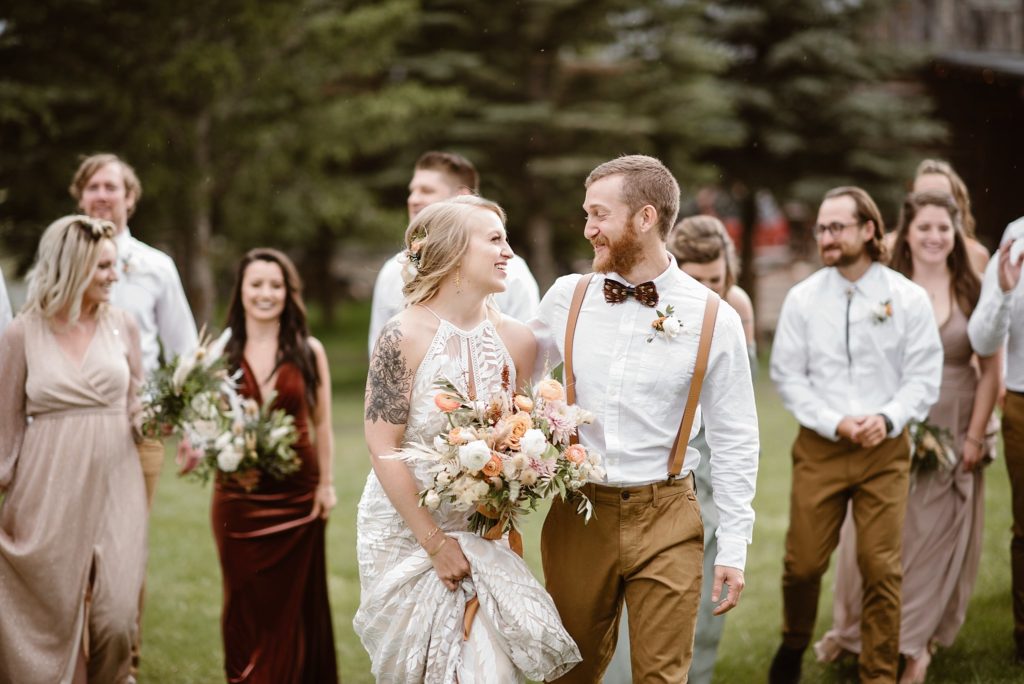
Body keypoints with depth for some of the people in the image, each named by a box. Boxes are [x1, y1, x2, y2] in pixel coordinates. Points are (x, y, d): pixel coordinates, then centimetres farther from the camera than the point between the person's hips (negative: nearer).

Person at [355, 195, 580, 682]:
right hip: (405, 531, -4)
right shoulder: (405, 337, -16)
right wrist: (435, 543, -15)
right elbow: (383, 449, -15)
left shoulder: (516, 340, -1)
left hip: (480, 532, 4)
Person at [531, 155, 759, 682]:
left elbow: (735, 442, -1)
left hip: (665, 521, -2)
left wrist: (734, 548, -2)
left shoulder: (715, 319, -6)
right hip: (577, 513, 2)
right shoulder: (567, 297, 1)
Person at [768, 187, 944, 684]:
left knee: (882, 569, -1)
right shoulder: (802, 298, 1)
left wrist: (887, 419, -16)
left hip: (885, 451, 0)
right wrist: (835, 423, -11)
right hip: (819, 449, 1)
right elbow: (787, 374, 0)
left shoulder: (908, 298, -1)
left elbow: (924, 376, 0)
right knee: (803, 563, 3)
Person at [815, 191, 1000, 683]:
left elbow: (991, 370, 1)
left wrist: (975, 436, -4)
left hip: (954, 429, 1)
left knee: (939, 538, 6)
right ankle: (851, 628, 21)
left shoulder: (973, 292, -1)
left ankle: (915, 642, 19)